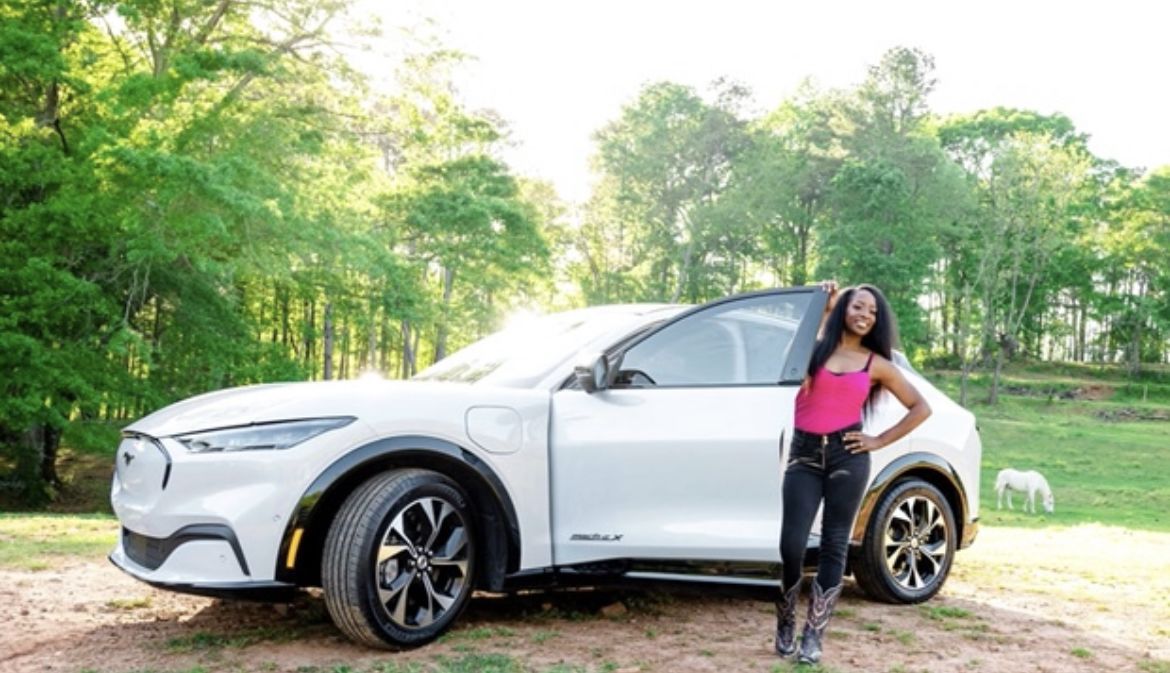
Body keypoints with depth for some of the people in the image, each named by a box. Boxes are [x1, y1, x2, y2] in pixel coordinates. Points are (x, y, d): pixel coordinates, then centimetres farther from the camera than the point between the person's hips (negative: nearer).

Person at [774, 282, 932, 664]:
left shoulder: (876, 365, 9)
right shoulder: (816, 349, 10)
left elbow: (920, 408, 13)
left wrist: (880, 441, 4)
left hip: (847, 455, 1)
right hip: (804, 452, -1)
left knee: (834, 546, 3)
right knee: (791, 544, -8)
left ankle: (813, 636, 12)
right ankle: (785, 624, 15)